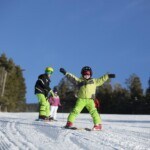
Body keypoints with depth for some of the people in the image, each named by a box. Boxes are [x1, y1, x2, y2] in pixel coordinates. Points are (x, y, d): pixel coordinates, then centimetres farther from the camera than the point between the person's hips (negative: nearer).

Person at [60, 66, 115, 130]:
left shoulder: (94, 81, 18)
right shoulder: (79, 81, 13)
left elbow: (101, 80, 24)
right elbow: (72, 77, 11)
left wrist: (108, 76, 19)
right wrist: (65, 73, 5)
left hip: (90, 100, 0)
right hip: (81, 99, 0)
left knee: (93, 111, -11)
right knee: (75, 110, -9)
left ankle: (98, 124, -10)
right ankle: (69, 122, -3)